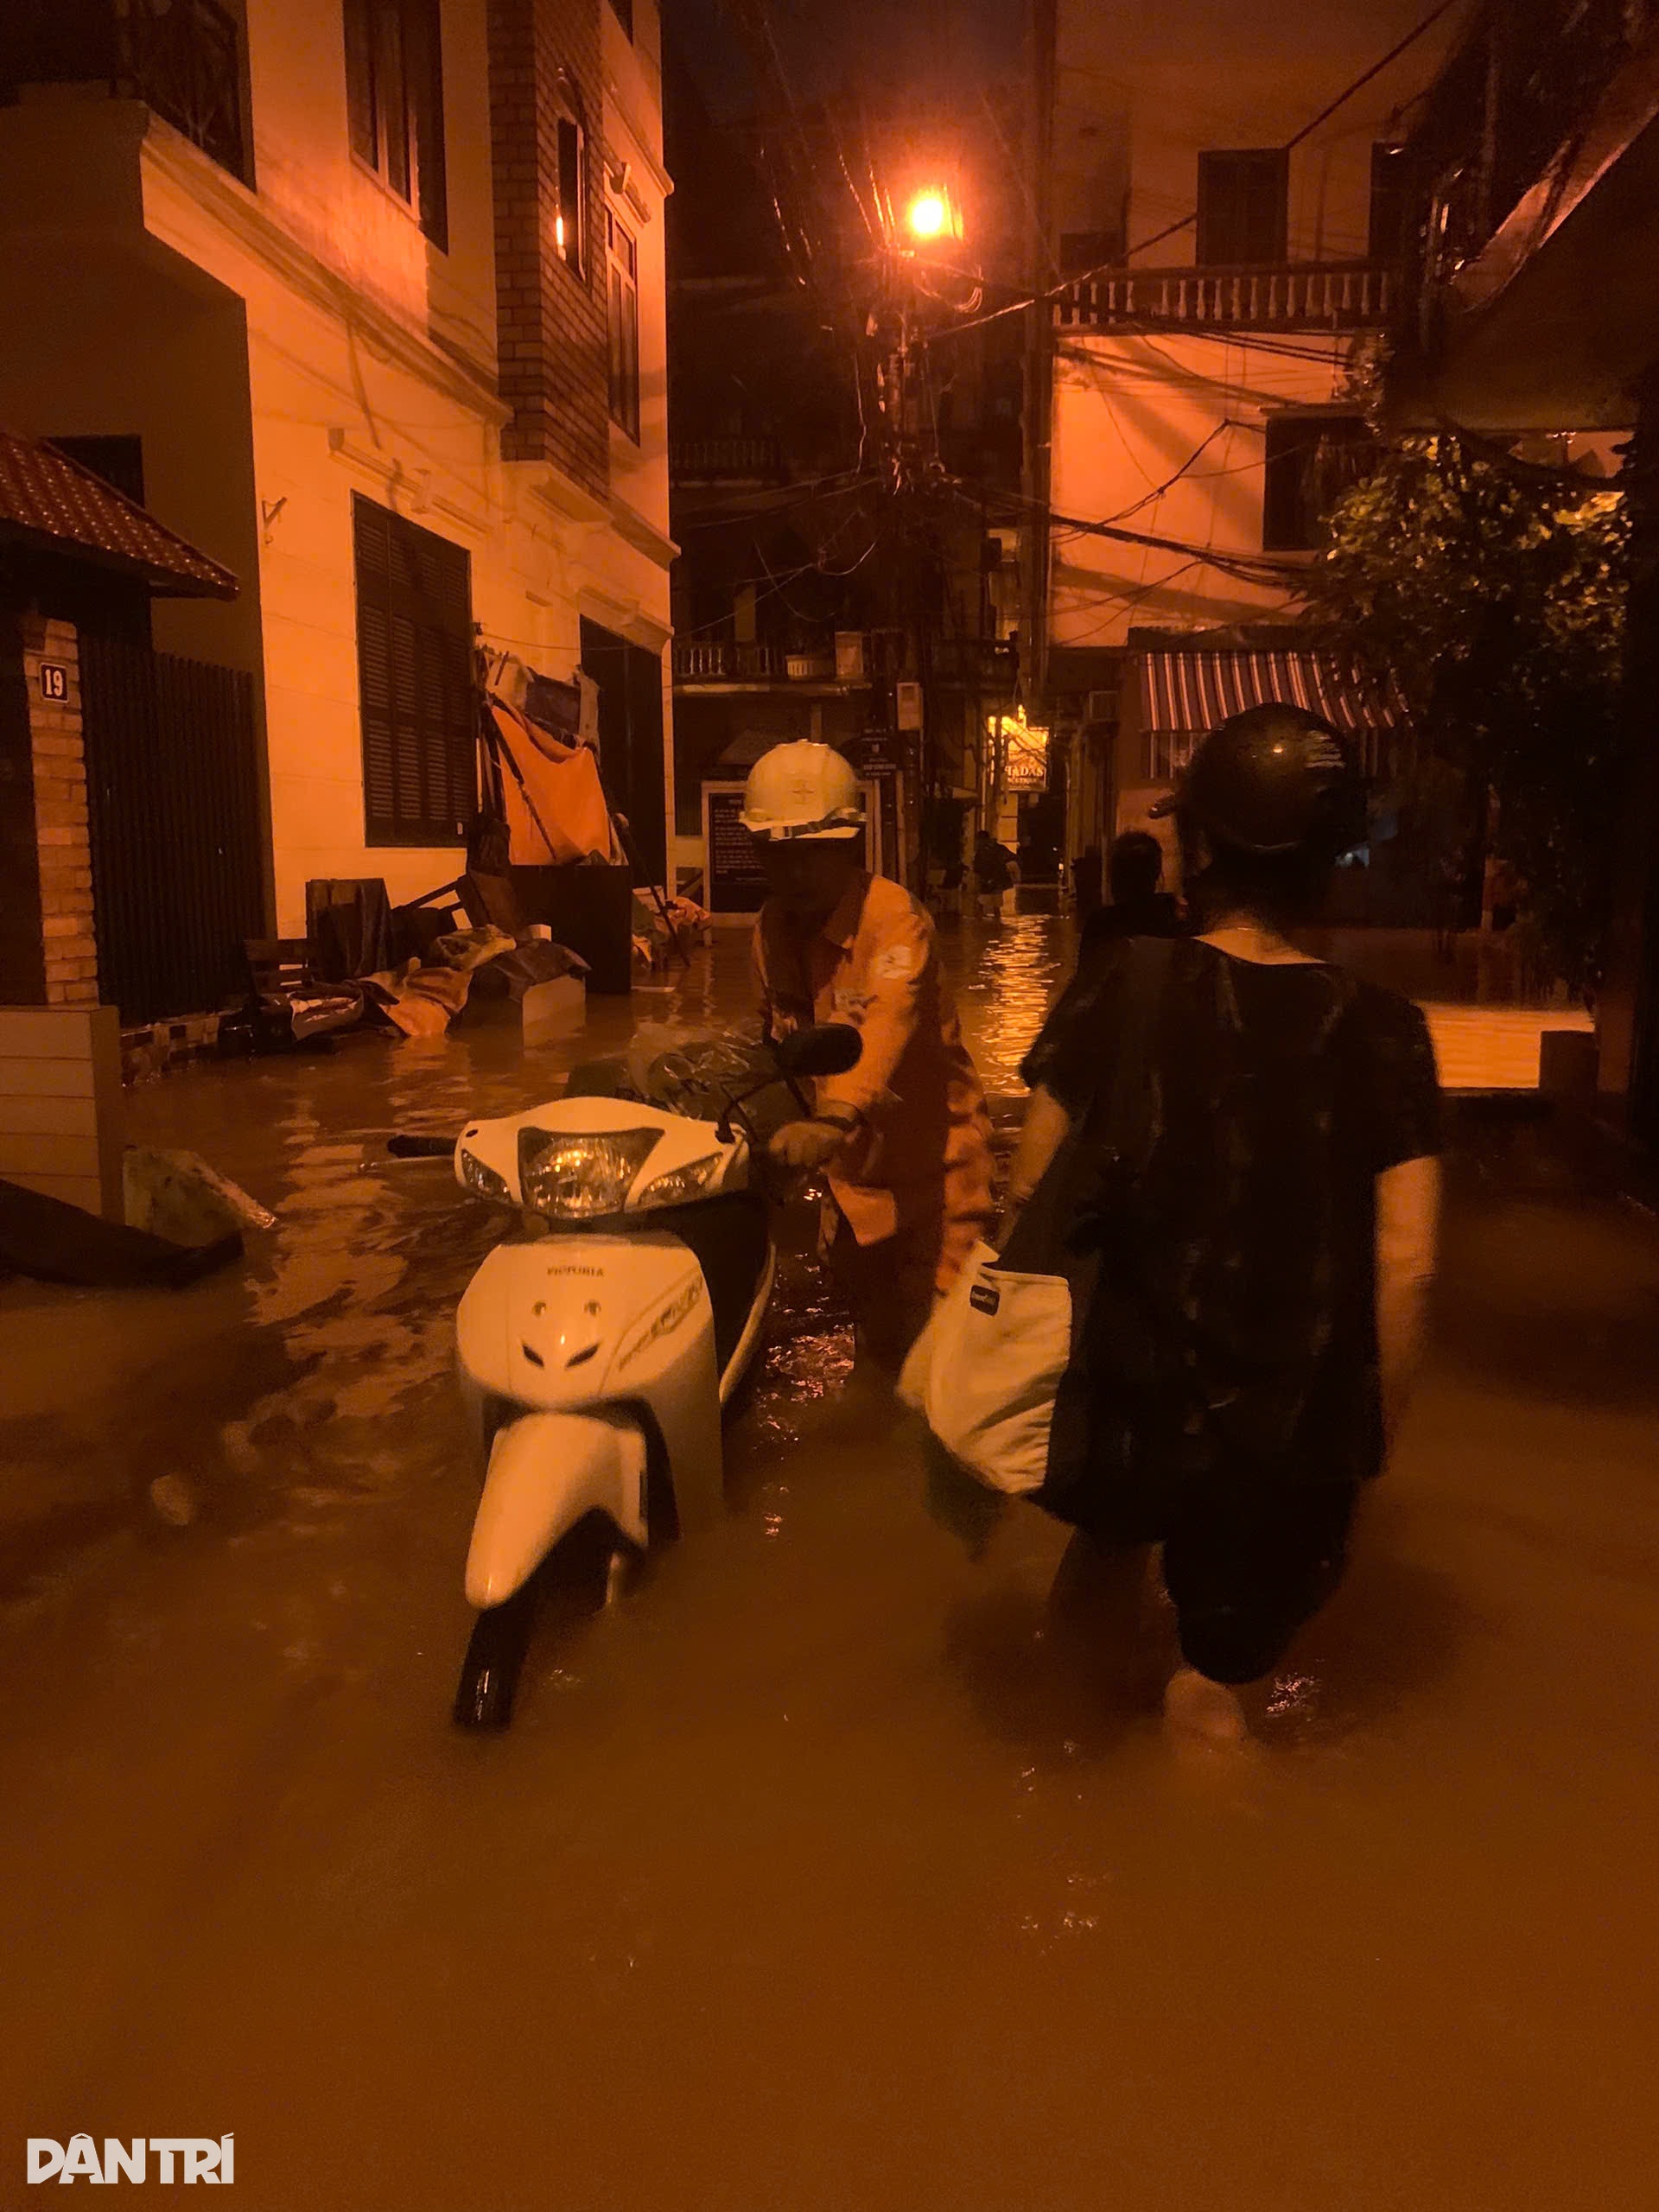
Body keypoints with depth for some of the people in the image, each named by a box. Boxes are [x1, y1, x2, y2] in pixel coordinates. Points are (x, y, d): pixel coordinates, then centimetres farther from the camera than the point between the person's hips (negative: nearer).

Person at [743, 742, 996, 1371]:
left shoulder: (893, 915, -20)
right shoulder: (772, 930, 5)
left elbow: (888, 1022, -38)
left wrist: (836, 1117, -53)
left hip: (932, 1153, -7)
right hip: (853, 1166, 7)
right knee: (879, 1348, 19)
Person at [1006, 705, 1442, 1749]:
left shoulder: (1121, 992, -11)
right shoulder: (1381, 1031, -10)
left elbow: (1031, 1194, -7)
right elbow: (1408, 1266, -12)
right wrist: (1377, 1430, 3)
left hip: (1128, 1416, 0)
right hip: (1295, 1446, 0)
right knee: (1219, 1673, 23)